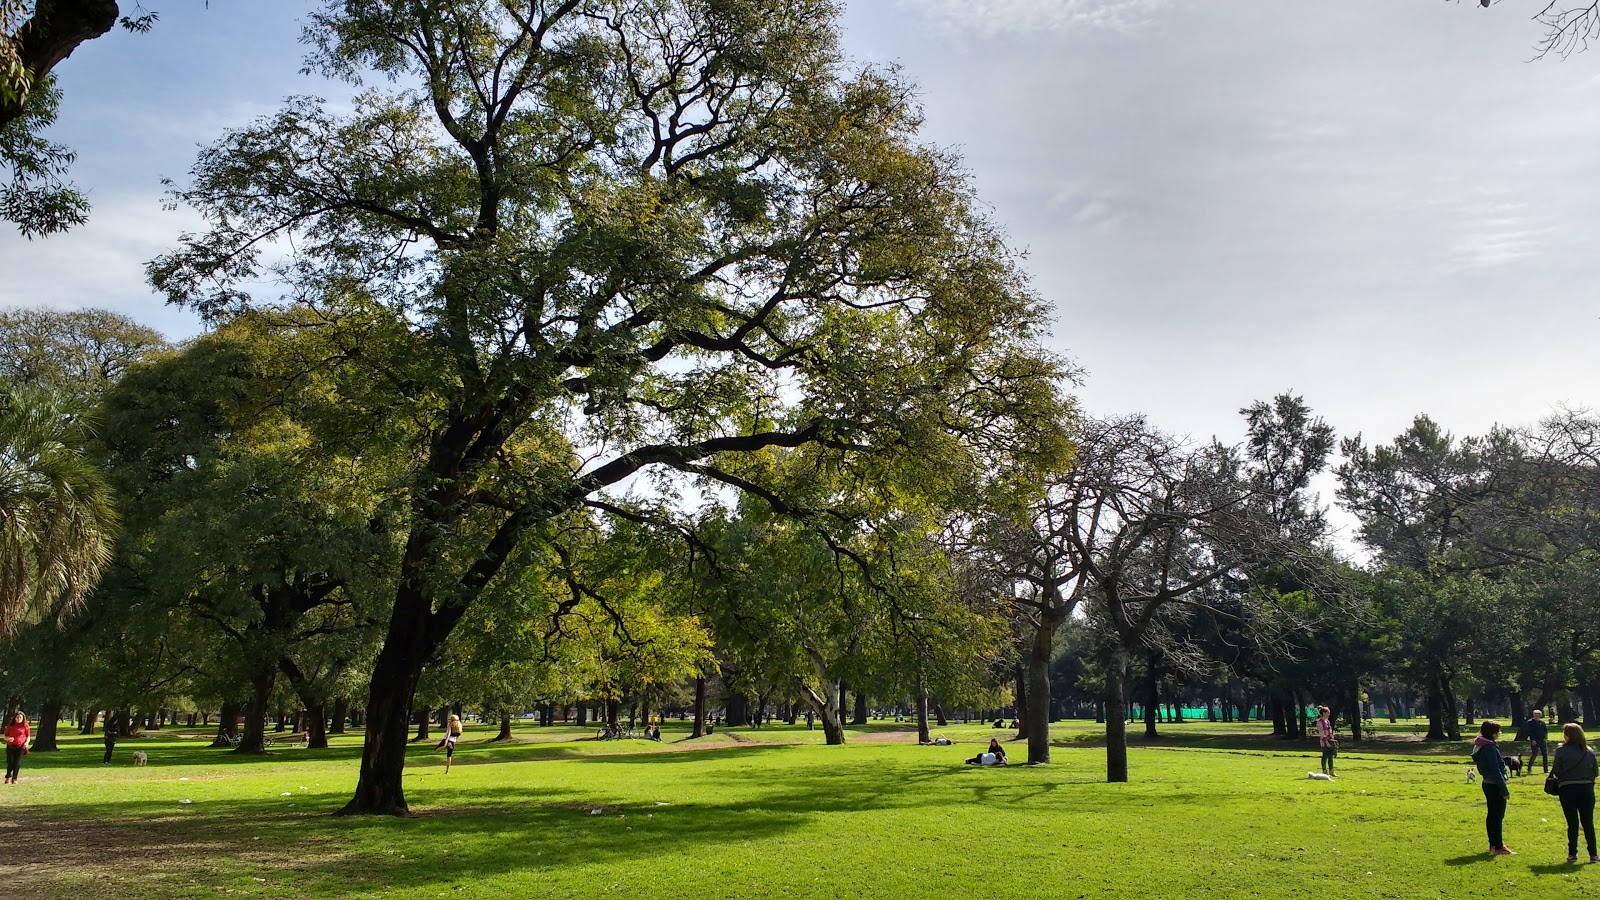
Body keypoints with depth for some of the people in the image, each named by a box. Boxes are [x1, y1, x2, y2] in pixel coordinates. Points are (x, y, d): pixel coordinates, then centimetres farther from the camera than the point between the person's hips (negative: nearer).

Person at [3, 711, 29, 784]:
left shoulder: (25, 726, 3)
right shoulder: (10, 725, 3)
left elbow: (28, 736, 11)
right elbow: (5, 736, 7)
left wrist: (26, 742, -8)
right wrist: (8, 738, -16)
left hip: (20, 747, 0)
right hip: (10, 747, 1)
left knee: (17, 763, -7)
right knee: (10, 763, -1)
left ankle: (14, 779, 7)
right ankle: (8, 776, 26)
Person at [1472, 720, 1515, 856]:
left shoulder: (1480, 746, 9)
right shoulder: (1490, 748, -20)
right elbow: (1495, 771, -20)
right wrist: (1504, 790, -16)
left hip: (1487, 784, 10)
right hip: (1495, 786, -10)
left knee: (1492, 814, 17)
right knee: (1498, 816, -2)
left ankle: (1493, 844, 25)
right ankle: (1498, 847, 3)